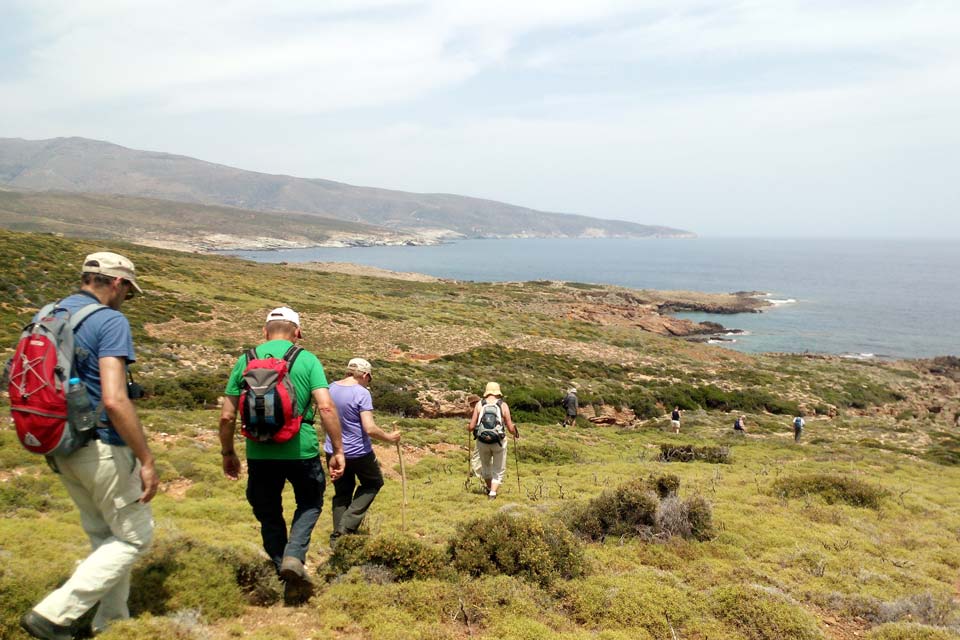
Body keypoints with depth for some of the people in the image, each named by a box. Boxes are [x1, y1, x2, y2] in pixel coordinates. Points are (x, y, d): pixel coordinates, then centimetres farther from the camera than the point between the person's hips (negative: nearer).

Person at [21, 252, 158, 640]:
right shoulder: (110, 322, -17)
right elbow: (114, 401, -26)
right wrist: (147, 460, -20)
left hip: (62, 448, 8)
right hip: (103, 449, -8)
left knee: (104, 537, 21)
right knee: (134, 537, 8)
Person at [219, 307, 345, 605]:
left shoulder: (245, 361, 3)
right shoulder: (307, 360, -2)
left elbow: (227, 416, 2)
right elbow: (326, 407, -11)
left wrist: (228, 452, 16)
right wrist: (337, 450, -4)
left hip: (260, 455, 2)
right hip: (302, 451, -1)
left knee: (269, 516, 19)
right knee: (310, 503, 23)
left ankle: (289, 581, 22)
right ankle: (294, 556, 1)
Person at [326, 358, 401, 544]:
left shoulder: (331, 388, 1)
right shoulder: (362, 393, -20)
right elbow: (370, 429, -24)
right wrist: (389, 438, -9)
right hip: (359, 452, -5)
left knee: (341, 493, 20)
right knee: (373, 483, 19)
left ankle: (338, 537, 20)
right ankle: (348, 525, 6)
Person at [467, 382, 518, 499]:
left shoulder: (479, 405, 0)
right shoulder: (503, 405, -2)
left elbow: (471, 427, -3)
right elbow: (510, 428, -3)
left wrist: (468, 428, 21)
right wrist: (515, 434, 19)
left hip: (482, 441, 2)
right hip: (499, 442, -2)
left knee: (486, 466, 26)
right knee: (498, 471, 14)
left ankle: (489, 489, 40)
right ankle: (493, 493, 1)